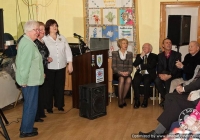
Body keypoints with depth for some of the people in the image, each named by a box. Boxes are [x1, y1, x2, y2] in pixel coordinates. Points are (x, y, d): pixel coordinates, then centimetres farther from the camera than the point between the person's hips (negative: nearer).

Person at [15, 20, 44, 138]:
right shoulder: (29, 44, -21)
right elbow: (25, 64, -26)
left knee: (29, 104, 20)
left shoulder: (25, 40, 13)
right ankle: (26, 130, 11)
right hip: (30, 81, -11)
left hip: (30, 79, 11)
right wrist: (24, 80, -21)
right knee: (31, 105, 0)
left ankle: (26, 127, 32)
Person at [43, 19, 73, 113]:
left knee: (60, 86, 12)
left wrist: (70, 63, 5)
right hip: (50, 67, -4)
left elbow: (68, 51, 8)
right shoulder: (44, 39, -7)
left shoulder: (62, 38, 8)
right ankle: (49, 107, 19)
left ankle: (59, 105, 27)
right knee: (50, 87, 5)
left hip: (61, 67, 4)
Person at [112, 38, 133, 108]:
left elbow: (130, 67, 8)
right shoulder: (115, 53, 6)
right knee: (122, 79, -36)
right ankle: (120, 100, -28)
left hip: (126, 73, 2)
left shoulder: (130, 54, 13)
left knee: (129, 80, -33)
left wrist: (128, 72, -14)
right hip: (117, 73, -2)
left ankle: (123, 98, -21)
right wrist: (120, 72, -17)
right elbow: (113, 66, -1)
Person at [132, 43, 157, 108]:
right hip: (139, 74, 2)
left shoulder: (154, 56, 10)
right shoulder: (139, 55, 20)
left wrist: (140, 66, -2)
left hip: (149, 75, -2)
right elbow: (134, 64, 3)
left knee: (146, 81, -35)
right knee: (135, 81, -31)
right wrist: (141, 56, -4)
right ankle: (137, 101, -22)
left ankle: (145, 101, -20)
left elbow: (151, 66, -7)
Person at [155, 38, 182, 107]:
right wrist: (160, 74, -23)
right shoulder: (160, 55, 11)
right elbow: (159, 67, 1)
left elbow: (177, 68, -10)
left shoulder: (177, 54, 0)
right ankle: (164, 98, -11)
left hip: (174, 75, -3)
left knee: (167, 80, -35)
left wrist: (170, 75, -27)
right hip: (163, 74, 3)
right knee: (157, 80, -28)